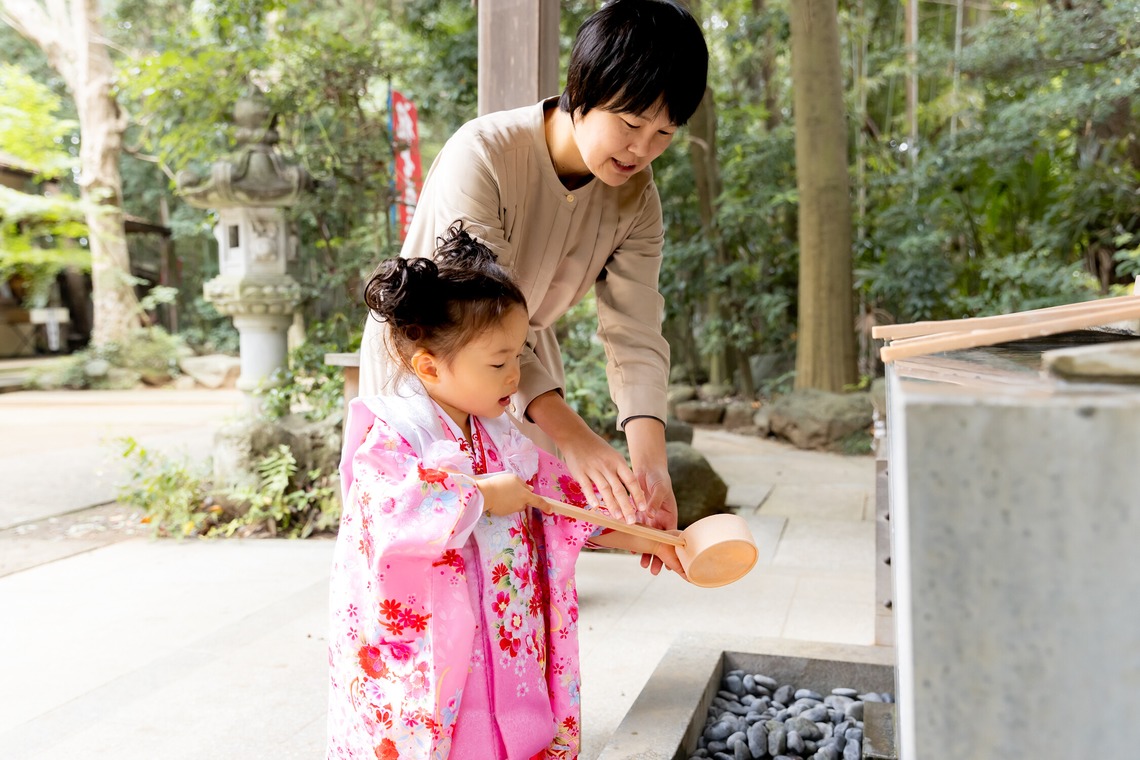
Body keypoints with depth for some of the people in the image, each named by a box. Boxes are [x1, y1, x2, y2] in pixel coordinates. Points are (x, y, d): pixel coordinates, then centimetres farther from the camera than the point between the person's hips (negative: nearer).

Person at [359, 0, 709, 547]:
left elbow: (635, 335, -20)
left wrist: (650, 460, -36)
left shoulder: (635, 197, -12)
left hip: (524, 358, 5)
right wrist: (575, 438, -46)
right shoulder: (482, 154, -30)